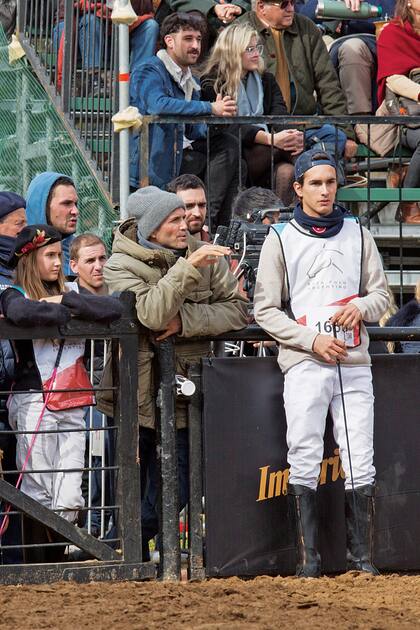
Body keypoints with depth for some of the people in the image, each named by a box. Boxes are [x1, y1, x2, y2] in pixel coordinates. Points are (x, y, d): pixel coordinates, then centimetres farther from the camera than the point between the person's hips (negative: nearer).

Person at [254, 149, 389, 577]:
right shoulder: (281, 239, 5)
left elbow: (380, 293, 15)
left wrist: (360, 307, -9)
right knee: (304, 460, -6)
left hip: (354, 363, 3)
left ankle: (361, 556, 5)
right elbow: (266, 310, 1)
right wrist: (312, 340, -11)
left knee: (360, 462, -1)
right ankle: (307, 558, -2)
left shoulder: (357, 234, 14)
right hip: (303, 364, -2)